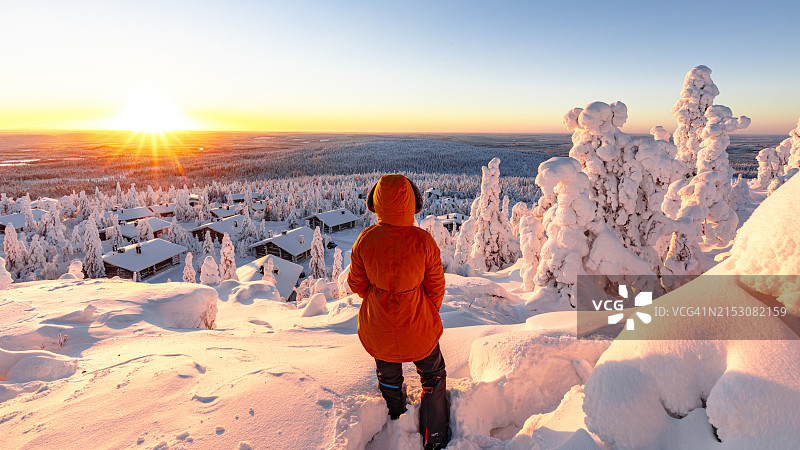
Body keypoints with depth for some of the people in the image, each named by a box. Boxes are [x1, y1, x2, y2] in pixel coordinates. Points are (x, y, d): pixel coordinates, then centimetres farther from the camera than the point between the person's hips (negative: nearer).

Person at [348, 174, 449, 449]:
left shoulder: (366, 240, -21)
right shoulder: (423, 241, -25)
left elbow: (356, 283, -7)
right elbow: (436, 287, -11)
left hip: (378, 330, 2)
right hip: (417, 328, -2)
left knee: (389, 378, 29)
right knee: (433, 376, 26)